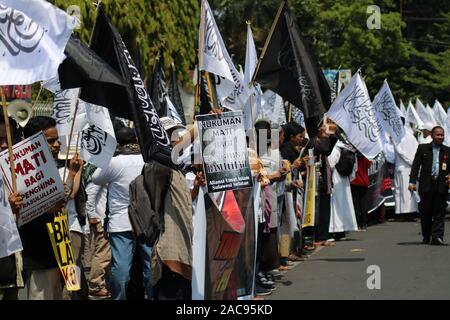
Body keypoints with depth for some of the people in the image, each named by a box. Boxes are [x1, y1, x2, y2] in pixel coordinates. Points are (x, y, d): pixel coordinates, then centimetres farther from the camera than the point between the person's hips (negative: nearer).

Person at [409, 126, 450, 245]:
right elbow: (416, 165, 3)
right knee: (425, 212, 5)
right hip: (426, 185, -1)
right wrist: (412, 181, -7)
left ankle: (437, 237, -6)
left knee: (440, 212, -4)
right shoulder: (423, 148, 8)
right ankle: (426, 237, 16)